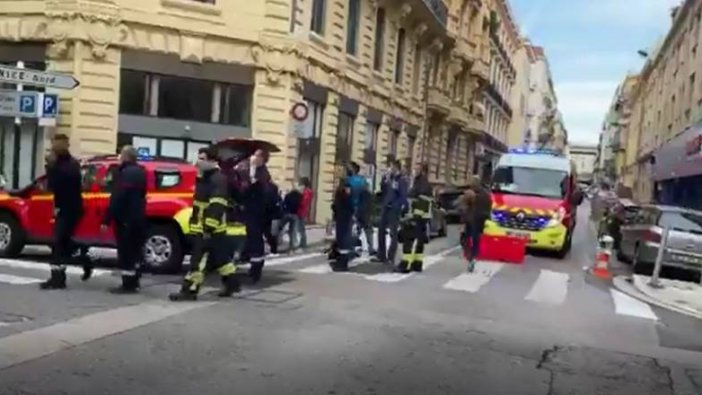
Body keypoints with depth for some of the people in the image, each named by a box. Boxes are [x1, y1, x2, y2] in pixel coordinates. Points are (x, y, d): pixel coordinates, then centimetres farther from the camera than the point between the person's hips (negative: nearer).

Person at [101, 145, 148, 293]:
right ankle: (133, 283, 23)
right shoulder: (140, 172, 13)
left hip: (126, 218, -10)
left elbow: (116, 198, -23)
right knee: (134, 251, 16)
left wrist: (107, 219, -22)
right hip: (138, 217, 10)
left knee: (125, 252, -5)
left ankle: (128, 285, -4)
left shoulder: (125, 173, -18)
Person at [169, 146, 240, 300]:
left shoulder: (218, 179, -17)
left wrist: (209, 228, -28)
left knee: (200, 259, -8)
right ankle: (232, 283, 27)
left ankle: (189, 290, -6)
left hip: (210, 230, -10)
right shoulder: (204, 178, 17)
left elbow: (216, 207, -25)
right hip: (202, 228, 10)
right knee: (221, 257, 17)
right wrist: (193, 222, 24)